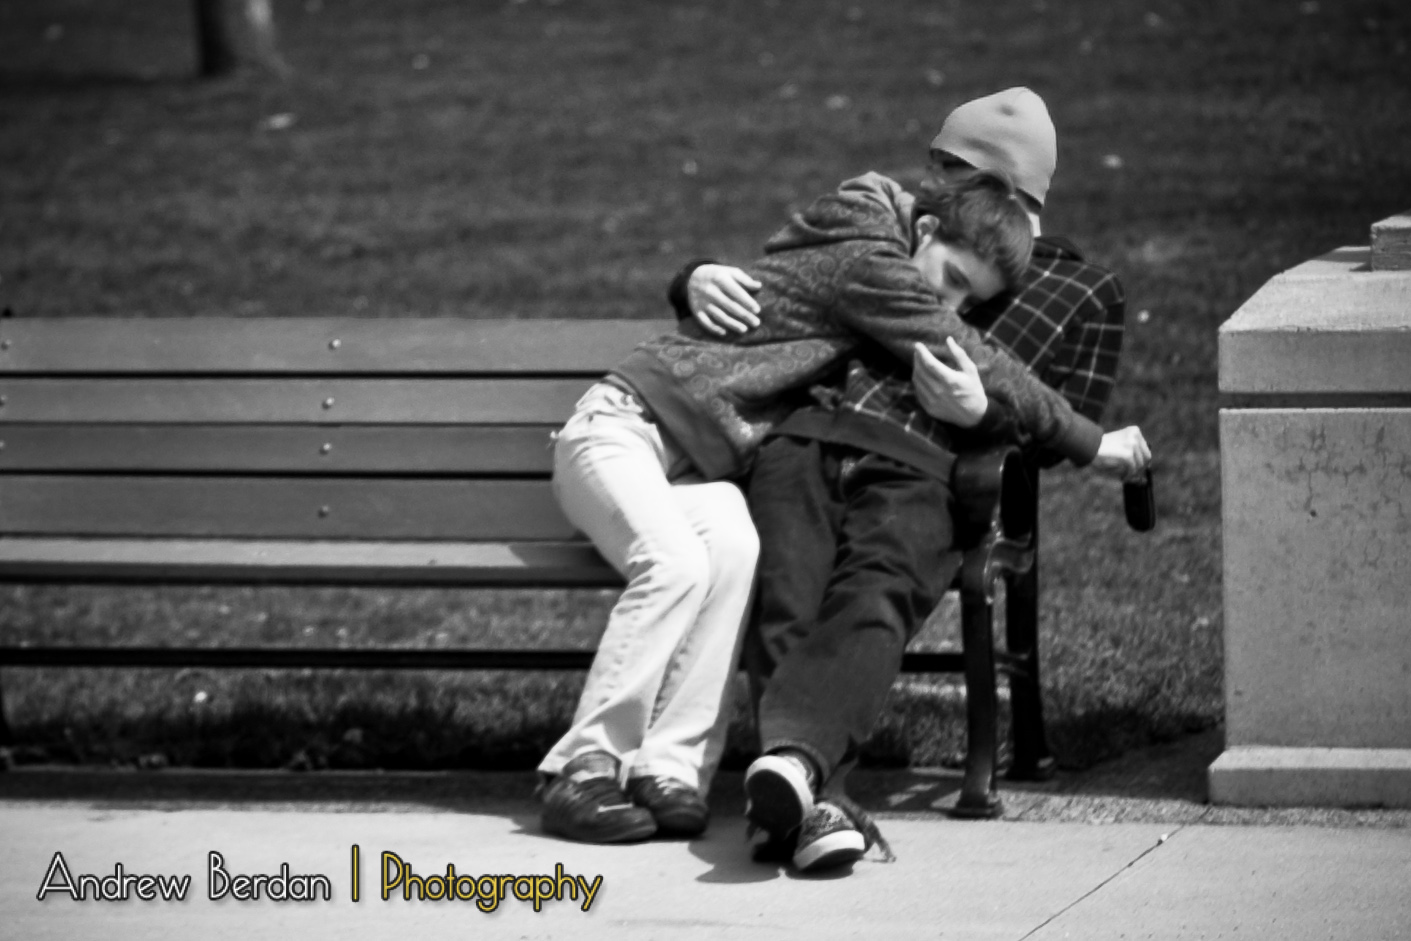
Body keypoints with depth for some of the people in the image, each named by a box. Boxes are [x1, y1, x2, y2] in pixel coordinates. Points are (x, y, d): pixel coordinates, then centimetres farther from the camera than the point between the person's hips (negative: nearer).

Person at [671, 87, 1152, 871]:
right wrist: (700, 281, 13)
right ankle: (817, 801, -50)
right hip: (806, 441, 3)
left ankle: (793, 754, -62)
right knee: (788, 614, -29)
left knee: (873, 604, -36)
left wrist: (980, 411, -4)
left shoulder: (1085, 294, 26)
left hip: (922, 471, -3)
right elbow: (770, 283, 39)